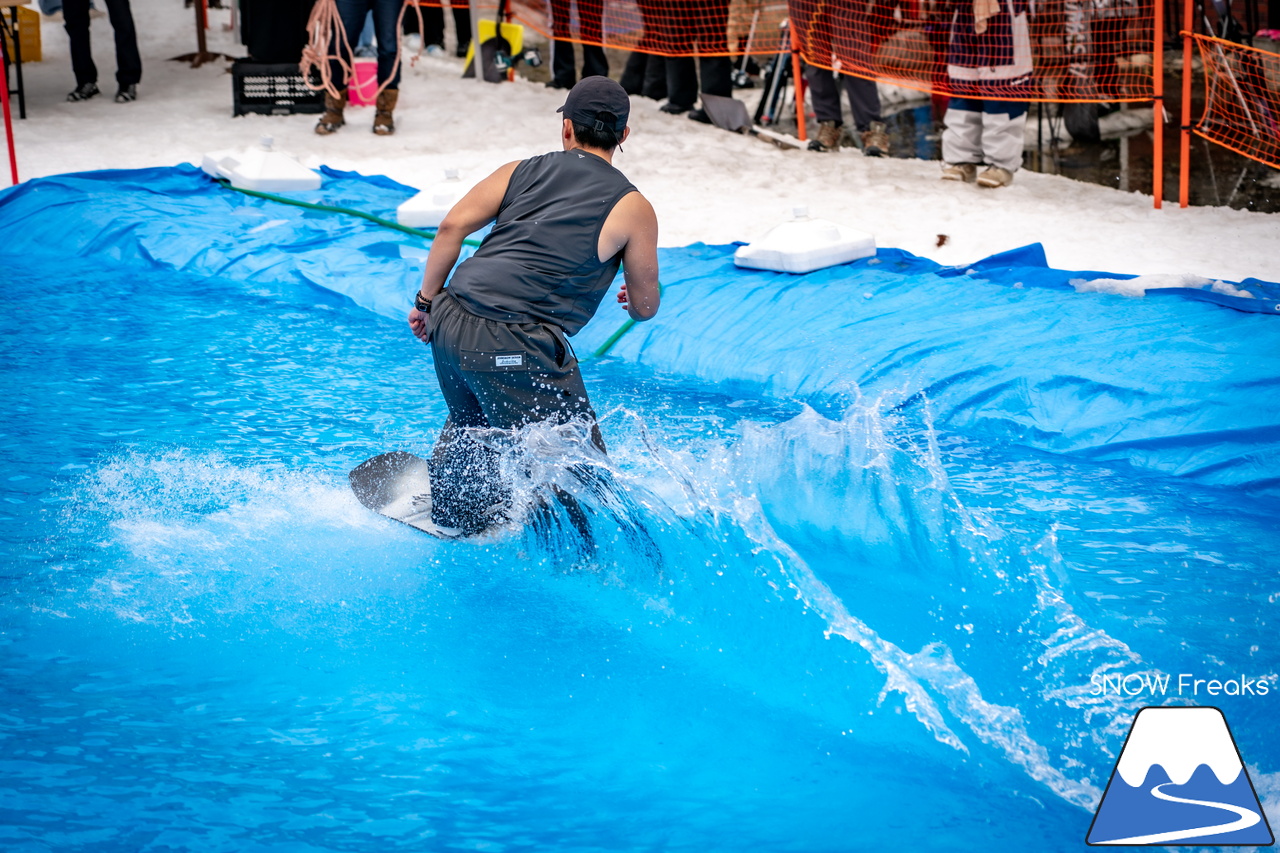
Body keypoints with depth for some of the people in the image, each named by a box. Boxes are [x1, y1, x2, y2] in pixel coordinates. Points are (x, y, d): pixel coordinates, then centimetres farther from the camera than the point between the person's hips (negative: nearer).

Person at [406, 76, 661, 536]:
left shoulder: (523, 171, 15)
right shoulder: (632, 208, 4)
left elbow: (453, 226, 5)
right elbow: (645, 307, 12)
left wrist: (427, 299, 14)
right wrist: (633, 298, 35)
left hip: (449, 323, 7)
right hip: (514, 346, -6)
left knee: (469, 426, 34)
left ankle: (445, 513, 51)